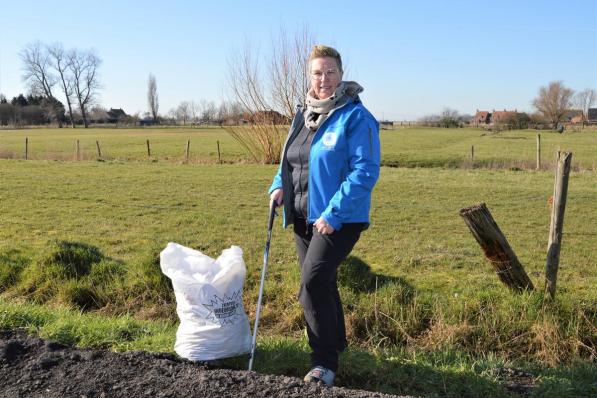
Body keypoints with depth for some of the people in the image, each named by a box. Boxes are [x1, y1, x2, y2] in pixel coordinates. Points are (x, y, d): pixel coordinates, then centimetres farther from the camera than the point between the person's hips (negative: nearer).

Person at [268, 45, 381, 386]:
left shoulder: (356, 116, -13)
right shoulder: (303, 114, 10)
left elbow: (366, 171, -19)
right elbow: (290, 158, 21)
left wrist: (333, 214, -24)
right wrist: (279, 185, 1)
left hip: (341, 219, -8)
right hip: (303, 216, 8)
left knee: (313, 282, -18)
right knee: (322, 282, 18)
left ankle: (325, 361, -5)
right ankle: (336, 342, 39)